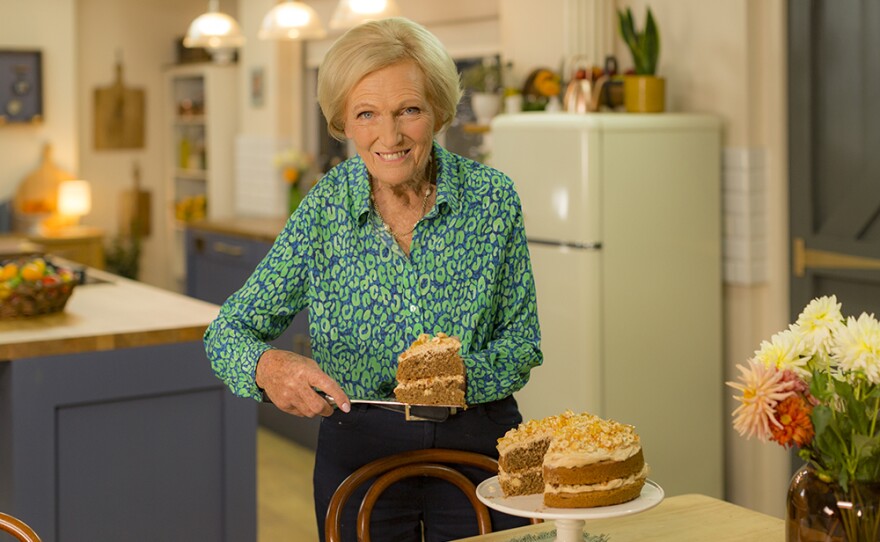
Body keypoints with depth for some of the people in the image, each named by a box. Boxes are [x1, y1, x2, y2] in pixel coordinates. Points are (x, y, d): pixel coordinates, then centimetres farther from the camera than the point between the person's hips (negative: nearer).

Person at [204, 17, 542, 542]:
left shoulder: (492, 198, -10)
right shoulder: (324, 211, -10)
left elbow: (523, 342, -4)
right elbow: (229, 331, -7)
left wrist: (461, 375, -25)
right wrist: (268, 365, -29)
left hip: (479, 443, 0)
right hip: (359, 450, 0)